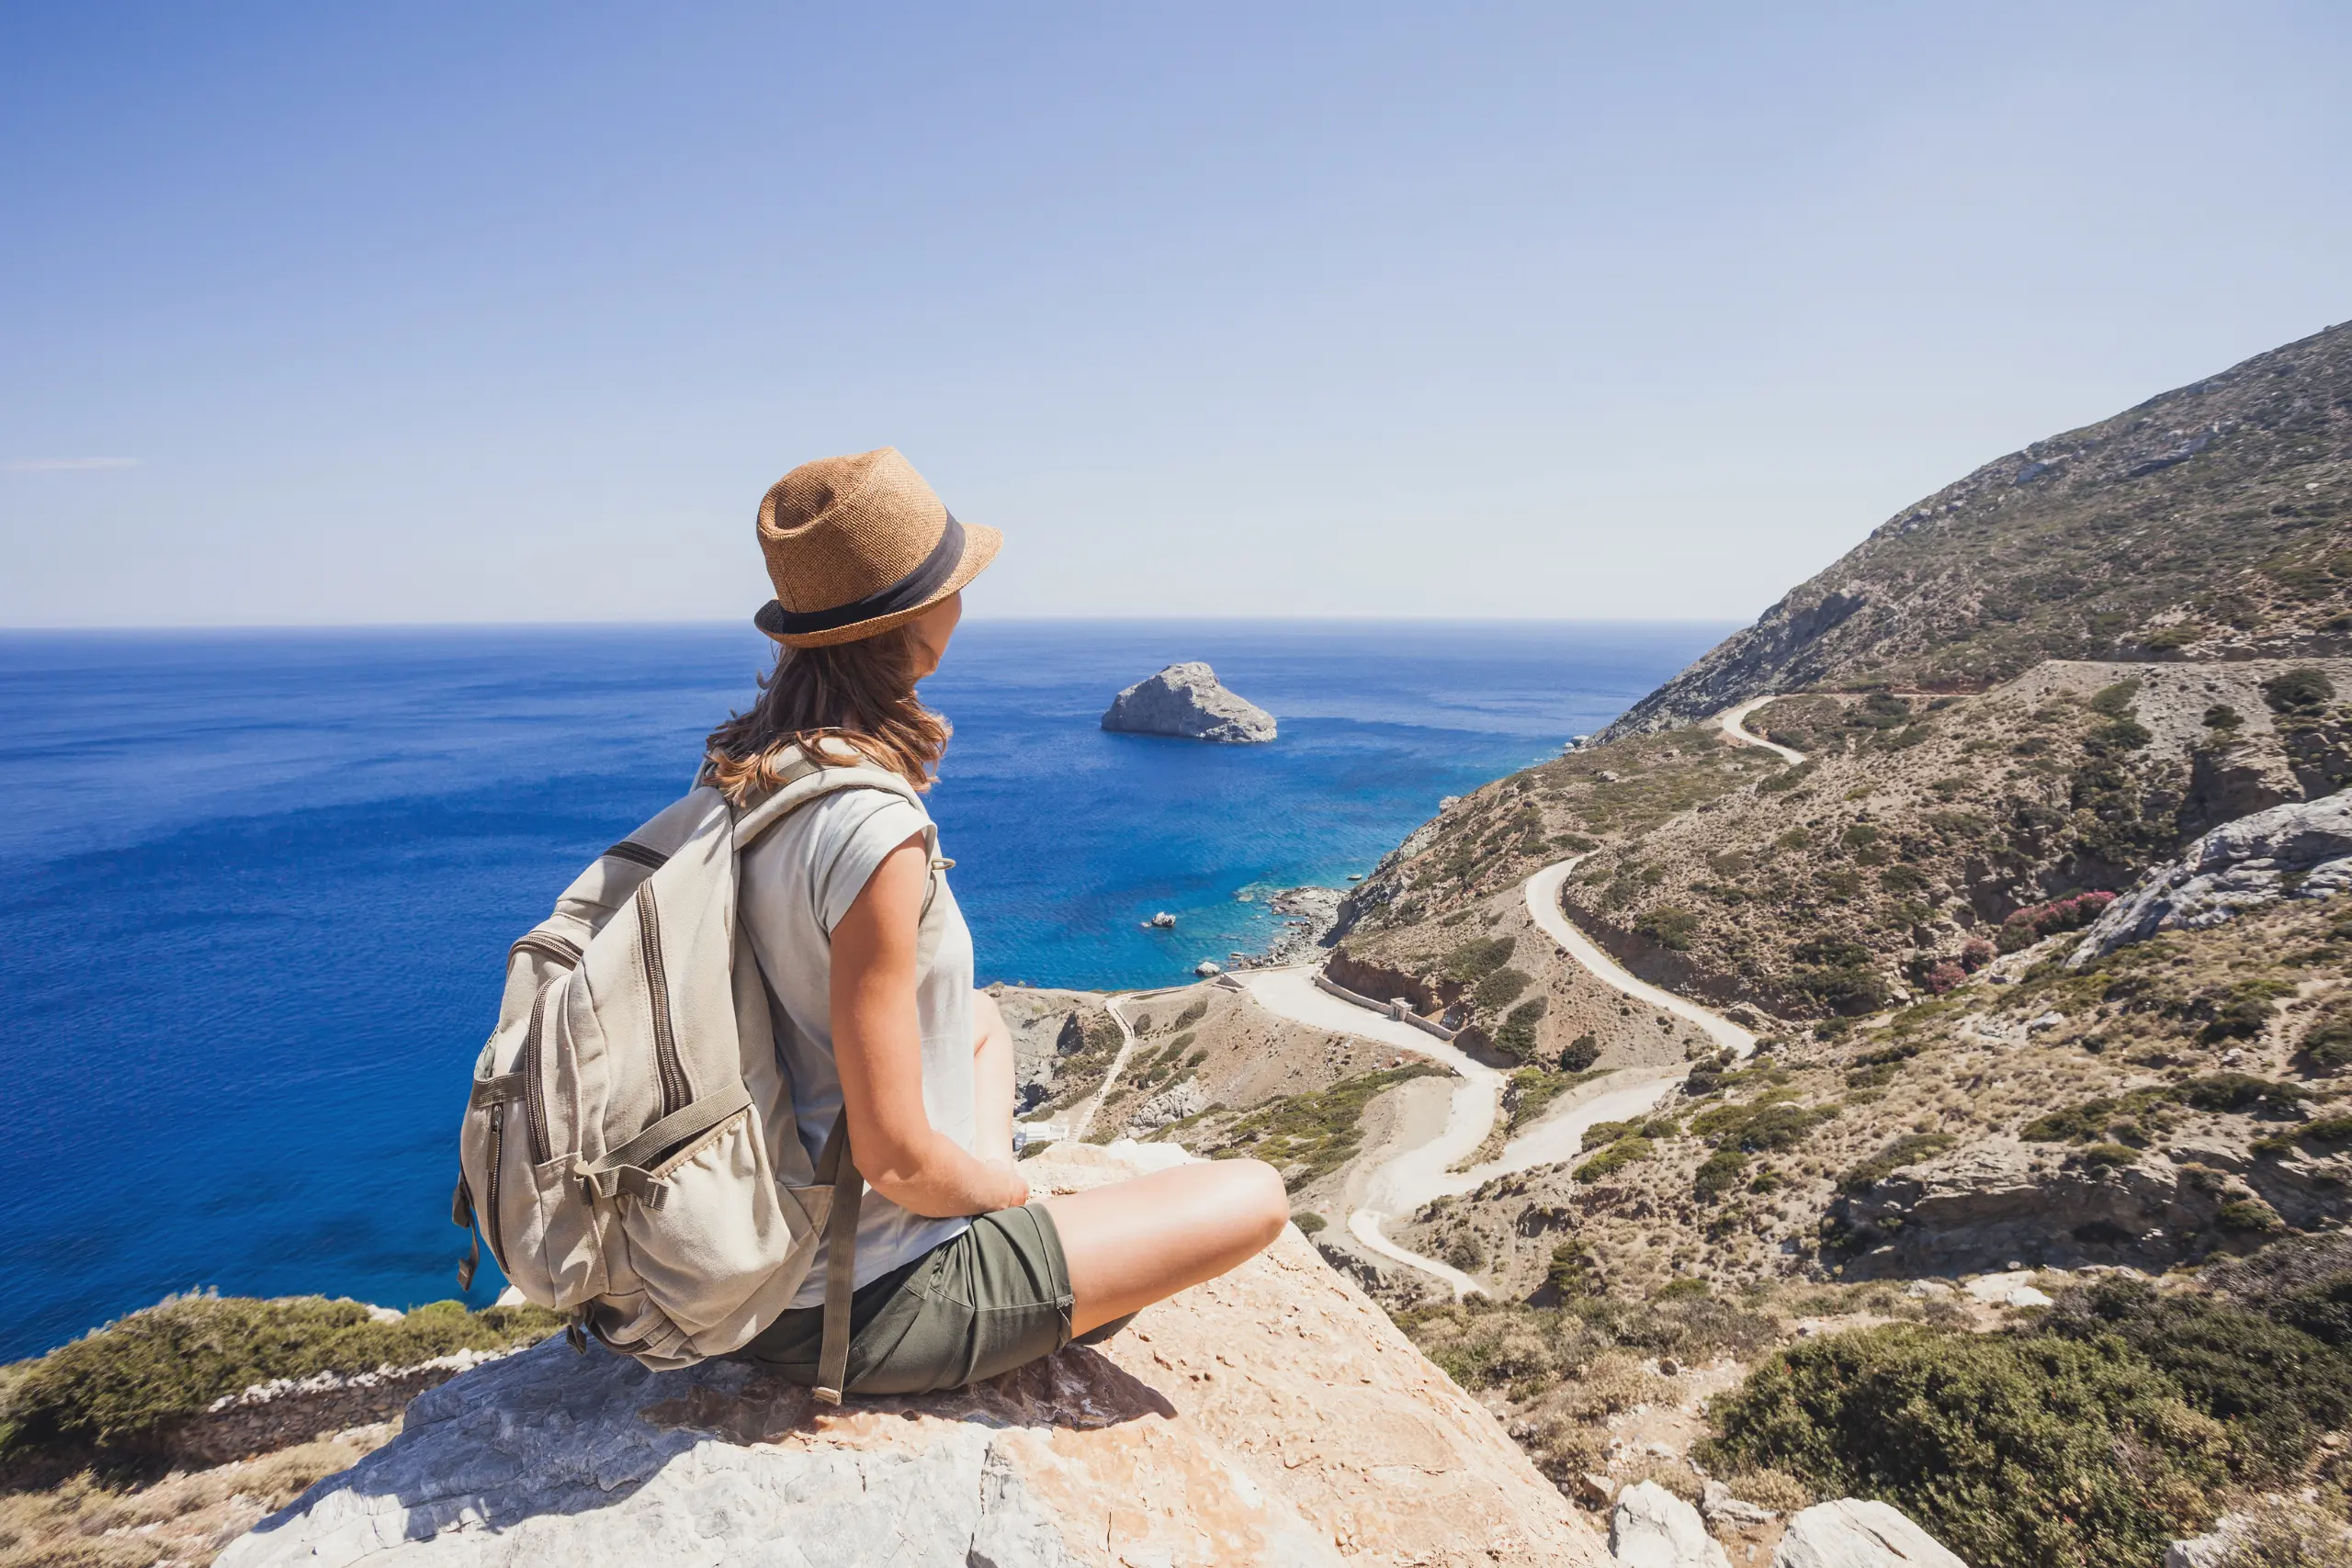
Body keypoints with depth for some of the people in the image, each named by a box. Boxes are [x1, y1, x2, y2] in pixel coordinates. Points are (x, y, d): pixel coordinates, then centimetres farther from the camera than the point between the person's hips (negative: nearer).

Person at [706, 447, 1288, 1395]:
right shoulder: (874, 832, -31)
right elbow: (895, 1158, -27)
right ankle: (1029, 1327, 21)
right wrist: (1004, 1186, -5)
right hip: (856, 1314, -8)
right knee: (1256, 1197, 0)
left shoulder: (736, 772, -3)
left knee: (983, 1016, 30)